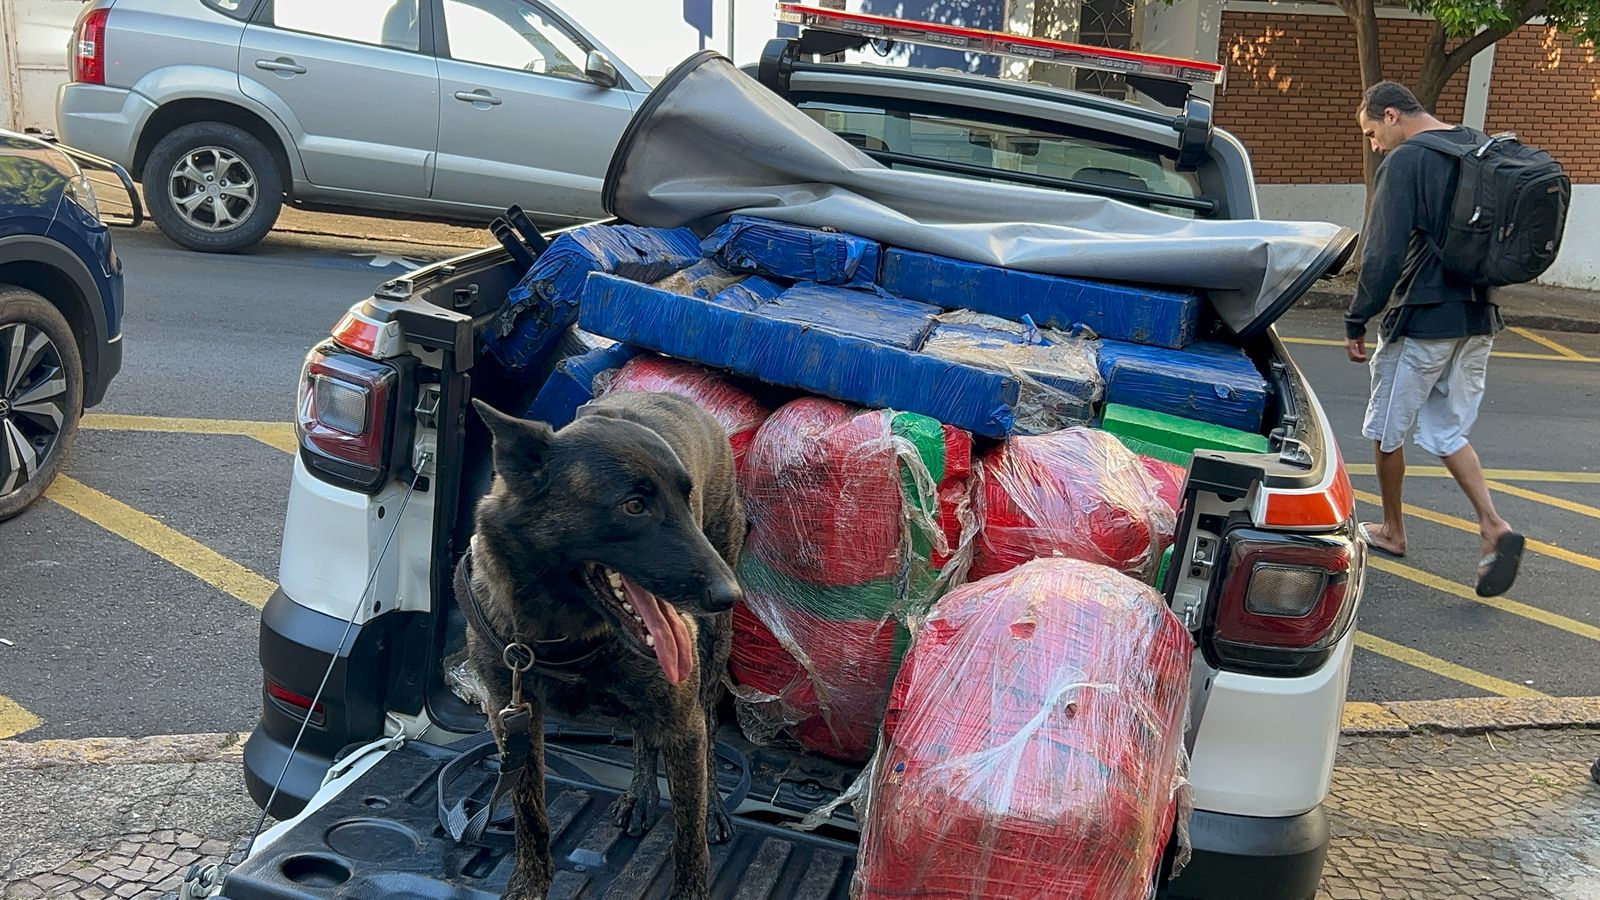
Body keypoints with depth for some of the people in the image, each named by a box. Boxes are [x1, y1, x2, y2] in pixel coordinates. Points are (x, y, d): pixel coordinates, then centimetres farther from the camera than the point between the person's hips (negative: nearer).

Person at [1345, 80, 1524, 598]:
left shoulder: (1405, 162, -14)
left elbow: (1383, 254, -18)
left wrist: (1357, 322, -10)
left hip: (1419, 322, -7)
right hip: (1479, 320, 8)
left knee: (1389, 431, 11)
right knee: (1447, 432, 15)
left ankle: (1392, 532, 24)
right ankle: (1494, 527, -1)